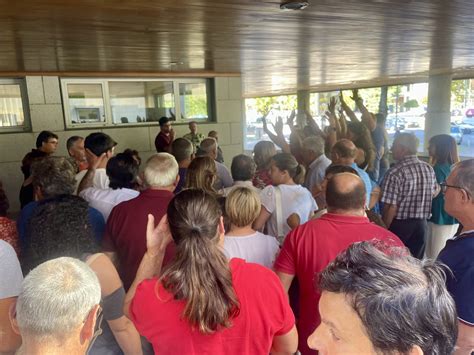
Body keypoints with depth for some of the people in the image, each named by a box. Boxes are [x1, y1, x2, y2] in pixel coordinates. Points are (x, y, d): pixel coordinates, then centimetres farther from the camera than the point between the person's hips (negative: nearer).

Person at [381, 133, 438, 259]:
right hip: (421, 225, 6)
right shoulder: (429, 169, 2)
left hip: (399, 225, -5)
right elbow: (435, 192, 19)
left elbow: (391, 207, -22)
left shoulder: (395, 172, -20)